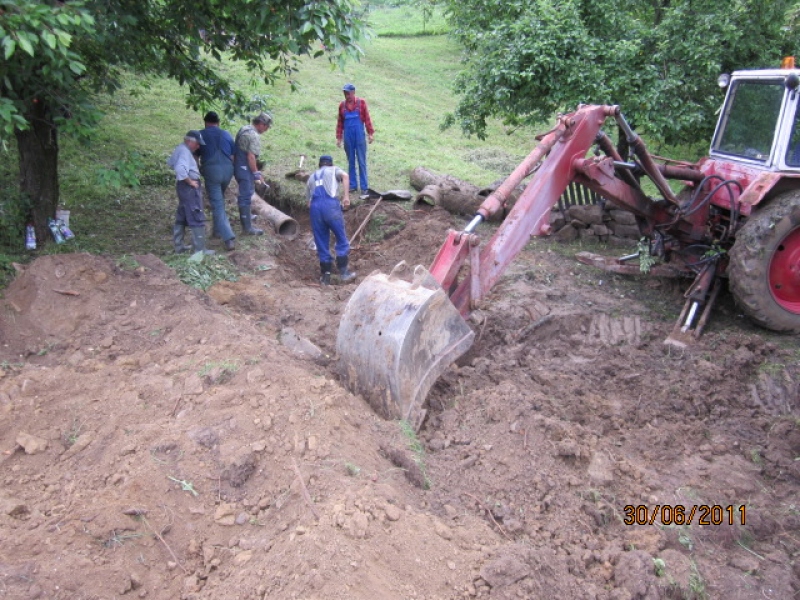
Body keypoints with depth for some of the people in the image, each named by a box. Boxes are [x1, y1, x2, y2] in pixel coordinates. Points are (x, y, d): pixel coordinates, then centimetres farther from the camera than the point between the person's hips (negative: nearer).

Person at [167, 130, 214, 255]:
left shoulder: (180, 148, 11)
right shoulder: (185, 152, -20)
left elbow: (170, 162, 25)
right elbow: (180, 170, -34)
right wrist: (190, 181, -20)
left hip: (183, 185, 11)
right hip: (189, 187, -11)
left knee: (181, 217, 17)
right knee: (197, 218, -7)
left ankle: (179, 246, 25)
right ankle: (199, 249, -5)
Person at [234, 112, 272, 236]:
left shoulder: (244, 129, 10)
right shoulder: (254, 136, -20)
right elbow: (251, 157, -25)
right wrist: (256, 173, -17)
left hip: (238, 165, 10)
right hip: (245, 168, -10)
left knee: (245, 193, 27)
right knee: (246, 196, -7)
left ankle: (246, 215, 45)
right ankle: (247, 227, -4)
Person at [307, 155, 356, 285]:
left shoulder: (311, 177, 32)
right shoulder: (334, 170, 21)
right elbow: (345, 176, -3)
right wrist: (346, 196, -9)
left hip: (314, 207, 4)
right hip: (331, 204, -4)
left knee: (322, 243, 10)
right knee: (341, 240, 7)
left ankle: (325, 277, 13)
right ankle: (343, 272, 4)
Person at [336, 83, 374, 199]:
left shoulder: (361, 102, -1)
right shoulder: (342, 105, 6)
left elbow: (367, 118, -1)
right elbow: (340, 122, 10)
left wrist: (370, 133, -4)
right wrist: (338, 137, 8)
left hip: (359, 136, -3)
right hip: (348, 137, 3)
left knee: (362, 162, -2)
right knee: (350, 162, 8)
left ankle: (364, 188, 0)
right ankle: (352, 186, 15)